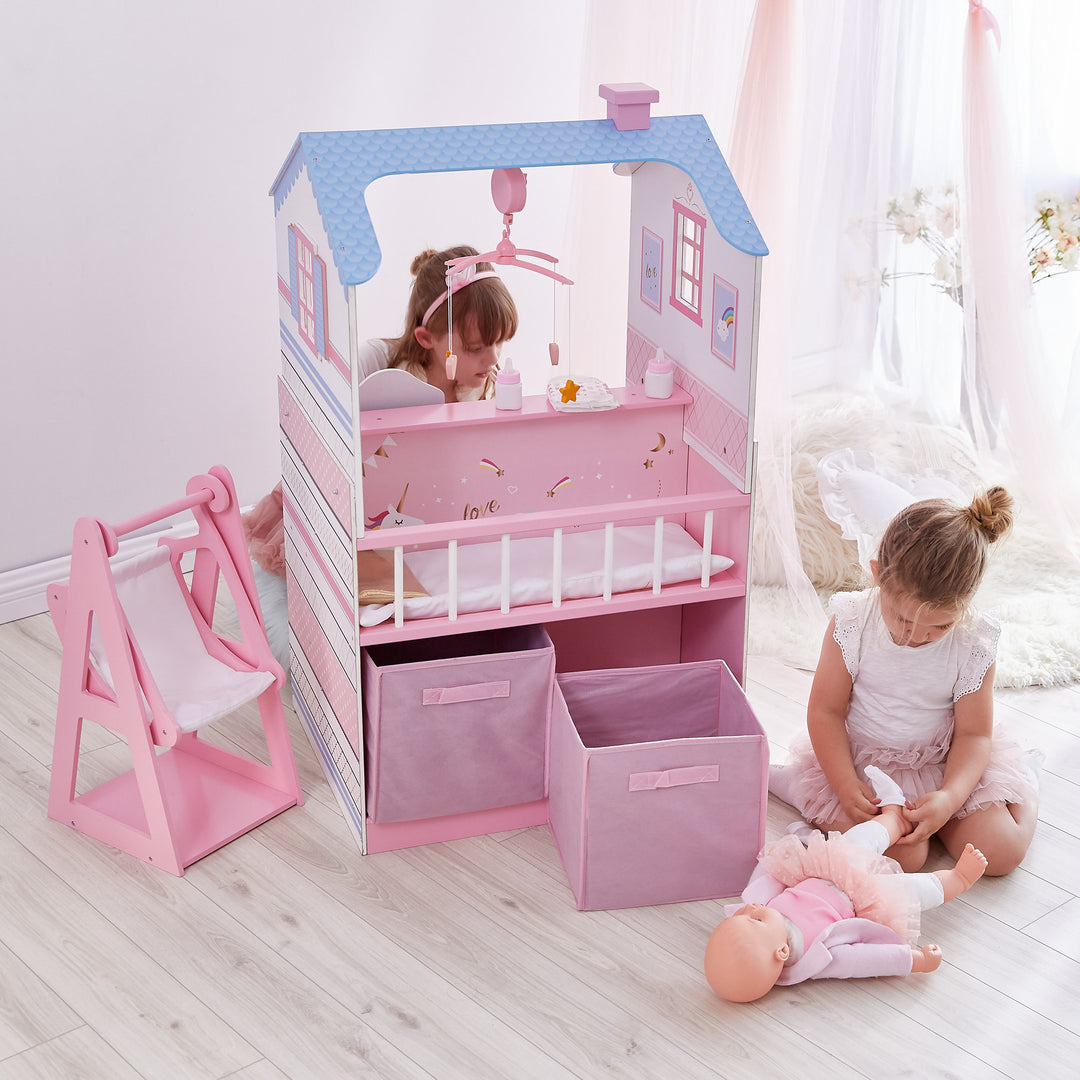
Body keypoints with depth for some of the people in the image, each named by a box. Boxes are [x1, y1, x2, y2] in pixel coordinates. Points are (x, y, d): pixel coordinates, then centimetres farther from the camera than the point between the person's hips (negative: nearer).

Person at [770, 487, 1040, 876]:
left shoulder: (974, 643, -17)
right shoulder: (851, 622, -19)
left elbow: (973, 734, -10)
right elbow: (825, 711, -12)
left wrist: (950, 798, -27)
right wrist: (845, 785, -23)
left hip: (947, 764, 2)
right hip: (861, 760, -2)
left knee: (1001, 850, -13)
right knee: (904, 855, -23)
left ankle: (1024, 797, 21)